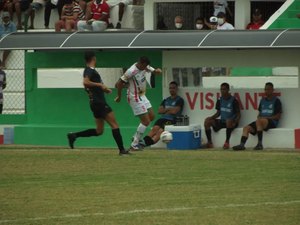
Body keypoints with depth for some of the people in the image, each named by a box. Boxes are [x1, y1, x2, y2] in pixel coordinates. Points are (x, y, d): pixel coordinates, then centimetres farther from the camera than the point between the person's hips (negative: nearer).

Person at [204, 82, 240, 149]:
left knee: (229, 121, -41)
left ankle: (227, 142, -29)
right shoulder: (220, 100, 7)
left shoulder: (233, 100, -10)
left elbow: (238, 114, -7)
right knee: (207, 121, -12)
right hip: (222, 121, 6)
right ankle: (209, 142, -12)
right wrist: (212, 117, -6)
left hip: (231, 122, -6)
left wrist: (235, 122, -26)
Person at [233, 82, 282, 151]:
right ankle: (242, 145, -28)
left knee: (259, 121, -38)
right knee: (246, 128, -13)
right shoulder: (263, 100, 22)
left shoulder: (276, 101, 1)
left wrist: (266, 118, -13)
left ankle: (260, 144, -39)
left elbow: (278, 116, -4)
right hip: (260, 121, 7)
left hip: (272, 121, -7)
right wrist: (259, 117, 2)